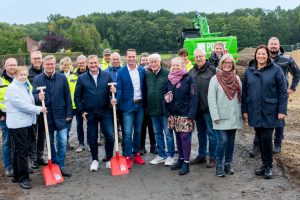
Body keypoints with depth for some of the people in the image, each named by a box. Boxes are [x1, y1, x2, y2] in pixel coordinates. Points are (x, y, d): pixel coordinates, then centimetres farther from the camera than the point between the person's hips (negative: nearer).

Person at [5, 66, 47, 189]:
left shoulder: (26, 86, 16)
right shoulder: (12, 88, -11)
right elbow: (21, 105, -19)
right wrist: (38, 109, -15)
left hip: (27, 122, 8)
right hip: (17, 123, -8)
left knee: (19, 151, 15)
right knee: (22, 151, -6)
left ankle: (17, 176, 23)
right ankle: (23, 178, 0)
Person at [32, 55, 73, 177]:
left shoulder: (62, 78, 0)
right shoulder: (37, 79, -1)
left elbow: (67, 97, 2)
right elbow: (34, 95, -5)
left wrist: (69, 113, 0)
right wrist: (38, 97, -29)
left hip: (60, 114, 0)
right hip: (46, 115, 0)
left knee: (62, 141, -3)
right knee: (50, 142, 11)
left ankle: (61, 166, 10)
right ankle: (53, 165, 25)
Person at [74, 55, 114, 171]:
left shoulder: (107, 76, 3)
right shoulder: (82, 78, 1)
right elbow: (77, 96, 4)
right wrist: (81, 111, -1)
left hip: (105, 111, 0)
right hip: (90, 113, 0)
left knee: (110, 136, -4)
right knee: (92, 138, 7)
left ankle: (109, 159, 15)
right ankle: (95, 160, 24)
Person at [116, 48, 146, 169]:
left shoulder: (142, 70, 4)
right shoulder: (121, 72, -4)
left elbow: (144, 87, 9)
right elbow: (119, 89, -5)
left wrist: (145, 103, 4)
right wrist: (116, 99, -22)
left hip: (140, 105, 3)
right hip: (128, 105, -3)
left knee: (138, 131, 12)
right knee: (128, 132, -4)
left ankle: (136, 154, 24)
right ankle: (127, 157, 4)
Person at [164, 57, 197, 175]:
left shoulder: (188, 79, -8)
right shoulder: (170, 79, 10)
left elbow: (193, 97, -12)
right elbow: (166, 95, 19)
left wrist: (191, 114, -17)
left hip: (185, 114, -6)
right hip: (173, 114, 6)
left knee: (185, 137, -5)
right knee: (178, 137, 13)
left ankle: (186, 163, 3)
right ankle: (181, 159, 24)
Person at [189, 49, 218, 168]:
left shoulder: (212, 70, -8)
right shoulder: (192, 72, 10)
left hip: (209, 107, -6)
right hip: (197, 108, 6)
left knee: (211, 133, 2)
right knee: (201, 133, 17)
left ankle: (213, 158, 13)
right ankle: (201, 156, 29)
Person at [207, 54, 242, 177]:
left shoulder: (236, 78, 10)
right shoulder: (215, 79, -5)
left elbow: (241, 96, 13)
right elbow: (211, 98, -8)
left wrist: (241, 113, 8)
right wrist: (215, 116, -13)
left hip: (234, 116, 5)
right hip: (222, 117, -5)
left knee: (231, 141, 10)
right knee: (223, 140, -8)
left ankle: (228, 164, 22)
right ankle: (219, 166, 5)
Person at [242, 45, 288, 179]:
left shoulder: (275, 70, -3)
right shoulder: (249, 71, 7)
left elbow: (283, 91, -5)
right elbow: (244, 91, 10)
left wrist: (282, 110, -10)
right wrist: (245, 110, 7)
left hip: (270, 112, -4)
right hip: (255, 112, 4)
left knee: (266, 139, -7)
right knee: (260, 139, 10)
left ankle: (268, 166, 11)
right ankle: (265, 164, 25)